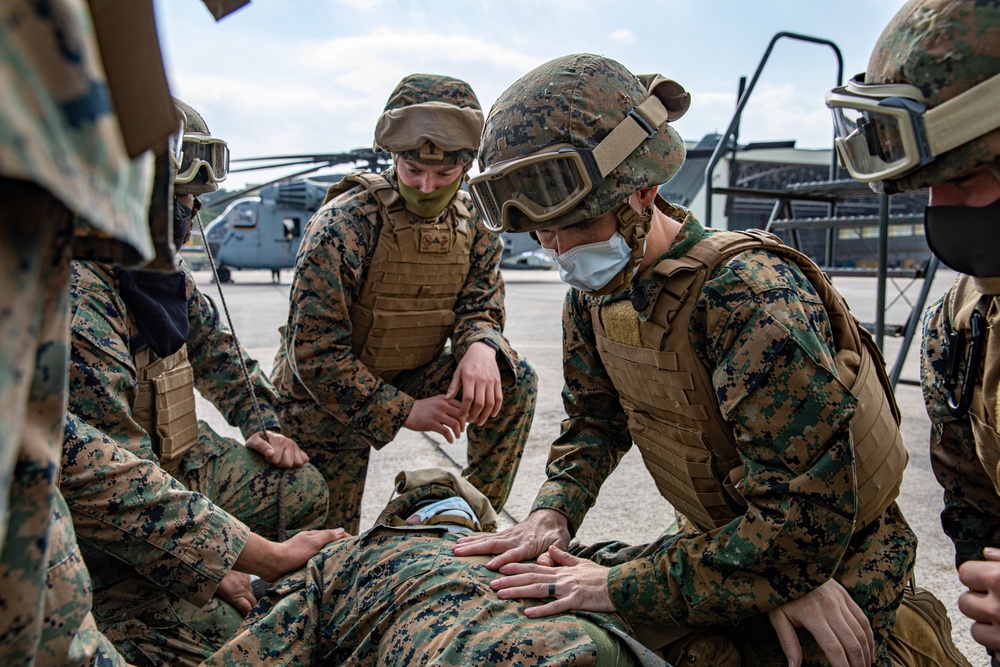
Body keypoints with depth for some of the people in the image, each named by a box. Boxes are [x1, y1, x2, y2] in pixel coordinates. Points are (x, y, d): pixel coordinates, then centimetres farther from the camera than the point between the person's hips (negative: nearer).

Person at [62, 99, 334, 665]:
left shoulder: (162, 273, 4)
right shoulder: (73, 295, -28)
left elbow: (215, 345, 23)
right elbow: (98, 476, -33)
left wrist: (262, 424, 14)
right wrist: (214, 554, -29)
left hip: (175, 467, 10)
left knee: (303, 489, 10)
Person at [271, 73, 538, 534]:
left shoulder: (471, 221, -7)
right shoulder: (345, 223, -26)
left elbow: (481, 306, -2)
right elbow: (314, 351, -26)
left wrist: (480, 347, -28)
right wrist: (403, 411, -26)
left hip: (414, 377, 4)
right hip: (326, 394, -4)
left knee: (514, 381, -17)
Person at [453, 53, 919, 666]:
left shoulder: (752, 295, -32)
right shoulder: (592, 292, -7)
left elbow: (804, 528, -33)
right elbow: (596, 418, 5)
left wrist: (623, 586, -30)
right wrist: (553, 511, -14)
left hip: (838, 568, -6)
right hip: (725, 540, 6)